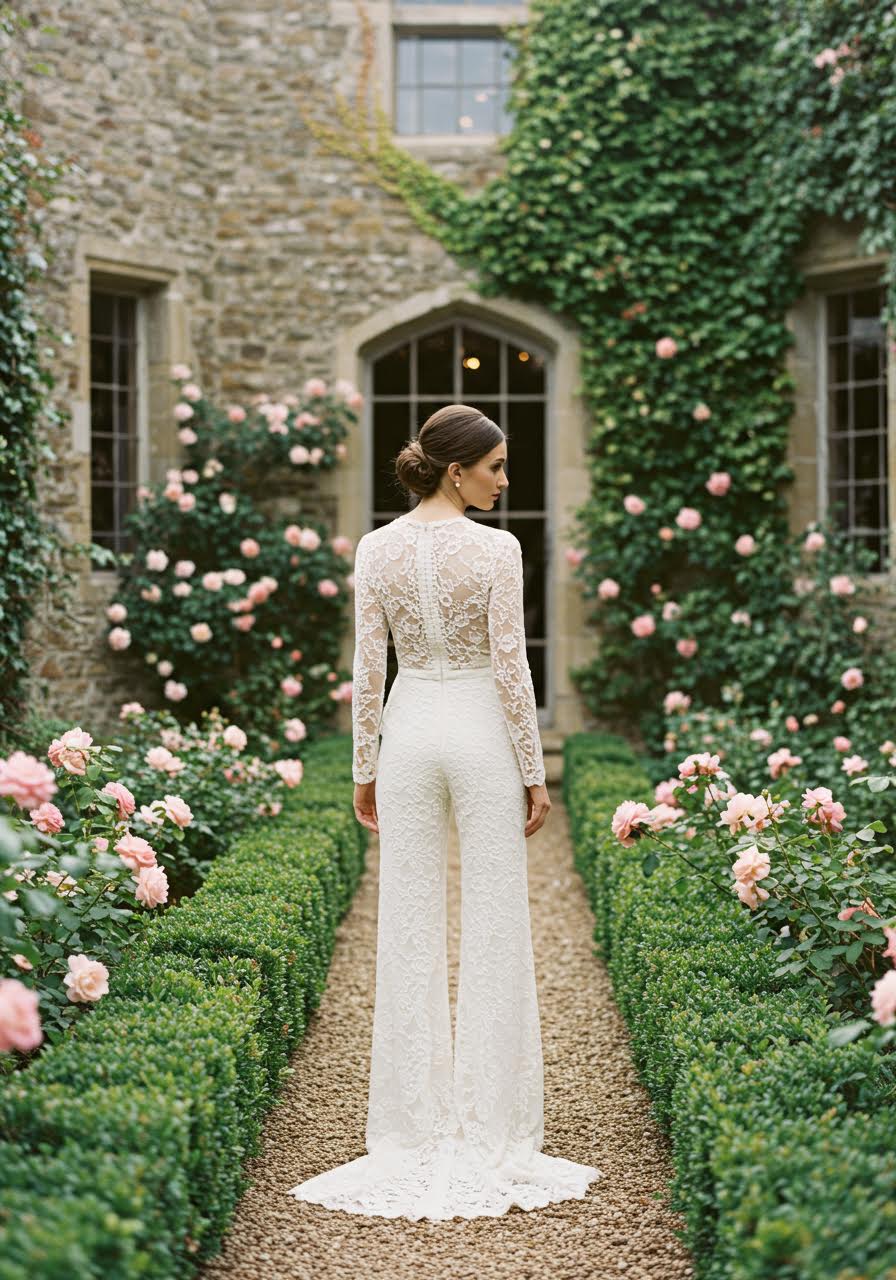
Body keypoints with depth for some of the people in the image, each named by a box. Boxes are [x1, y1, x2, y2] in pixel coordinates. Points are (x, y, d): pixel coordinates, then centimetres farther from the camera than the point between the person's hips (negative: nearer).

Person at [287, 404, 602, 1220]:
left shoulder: (377, 549, 0)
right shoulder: (496, 549, -10)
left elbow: (367, 669, 1)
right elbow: (510, 667, -11)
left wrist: (364, 770, 8)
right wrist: (534, 772, -3)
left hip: (409, 733, 3)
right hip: (482, 732, -3)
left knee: (410, 931, 7)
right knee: (493, 933, 3)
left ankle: (415, 1130, 11)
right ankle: (490, 1130, 6)